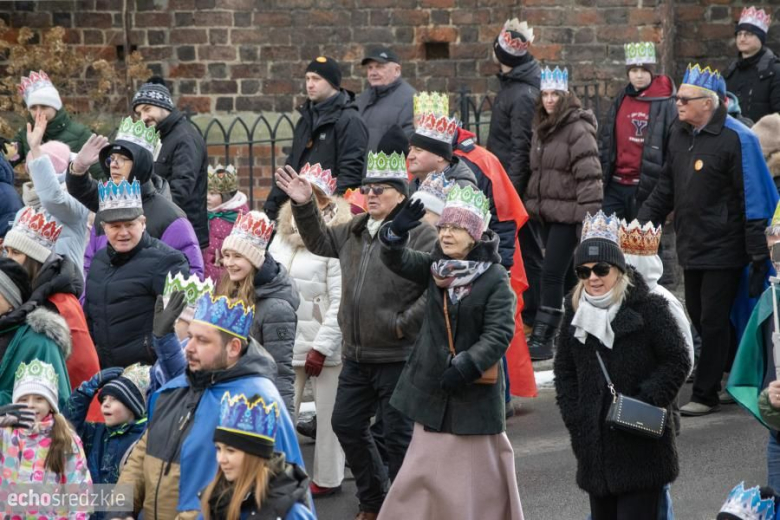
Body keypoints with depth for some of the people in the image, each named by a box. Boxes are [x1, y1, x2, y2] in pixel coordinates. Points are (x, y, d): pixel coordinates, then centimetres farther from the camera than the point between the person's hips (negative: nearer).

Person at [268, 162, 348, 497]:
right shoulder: (282, 240, 12)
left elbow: (340, 302, -14)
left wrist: (322, 347, -17)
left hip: (324, 346, -6)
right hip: (287, 343, 6)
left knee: (328, 413, 3)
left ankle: (327, 478, 13)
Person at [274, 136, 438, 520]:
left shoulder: (419, 234, -13)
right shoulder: (356, 231, 12)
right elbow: (320, 242, 29)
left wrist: (404, 323, -19)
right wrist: (304, 205, 16)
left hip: (398, 356, -8)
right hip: (357, 355, 8)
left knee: (397, 434, -2)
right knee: (346, 424, 15)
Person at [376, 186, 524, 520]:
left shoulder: (494, 278, -14)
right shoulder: (435, 267, 4)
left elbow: (500, 333, -18)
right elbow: (397, 260, -6)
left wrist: (467, 366, -26)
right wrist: (396, 232, -27)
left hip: (475, 389, -5)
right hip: (433, 386, 5)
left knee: (478, 473, 5)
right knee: (427, 467, 12)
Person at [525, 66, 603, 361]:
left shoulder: (578, 129, -12)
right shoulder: (541, 130, 15)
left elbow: (589, 175, -17)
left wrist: (589, 213, -21)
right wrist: (531, 204, 21)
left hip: (567, 213, -8)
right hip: (547, 213, 8)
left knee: (552, 275, -12)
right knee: (564, 276, 14)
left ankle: (542, 340, -11)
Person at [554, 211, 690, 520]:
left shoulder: (649, 308, -7)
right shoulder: (576, 312, 10)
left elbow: (678, 361, -7)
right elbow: (564, 370, 17)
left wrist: (646, 402, -15)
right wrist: (574, 416, 5)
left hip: (641, 446, -6)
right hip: (595, 445, 6)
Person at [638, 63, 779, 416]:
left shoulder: (736, 139, -15)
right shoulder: (680, 135, 8)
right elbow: (666, 188, 17)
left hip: (723, 250, -8)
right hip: (692, 247, 8)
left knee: (713, 321, -3)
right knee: (699, 317, 14)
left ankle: (706, 395, 6)